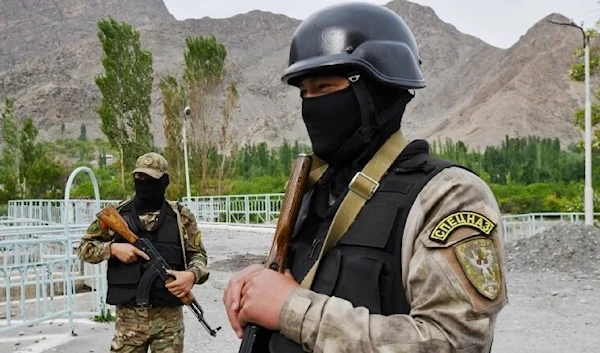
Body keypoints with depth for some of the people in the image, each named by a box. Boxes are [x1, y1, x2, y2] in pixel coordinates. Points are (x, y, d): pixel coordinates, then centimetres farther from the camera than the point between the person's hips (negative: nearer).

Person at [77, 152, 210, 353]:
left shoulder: (181, 216, 2)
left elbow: (198, 254, 6)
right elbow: (84, 248, 8)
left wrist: (192, 274, -16)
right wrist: (112, 248, -11)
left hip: (169, 316, 0)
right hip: (128, 316, 1)